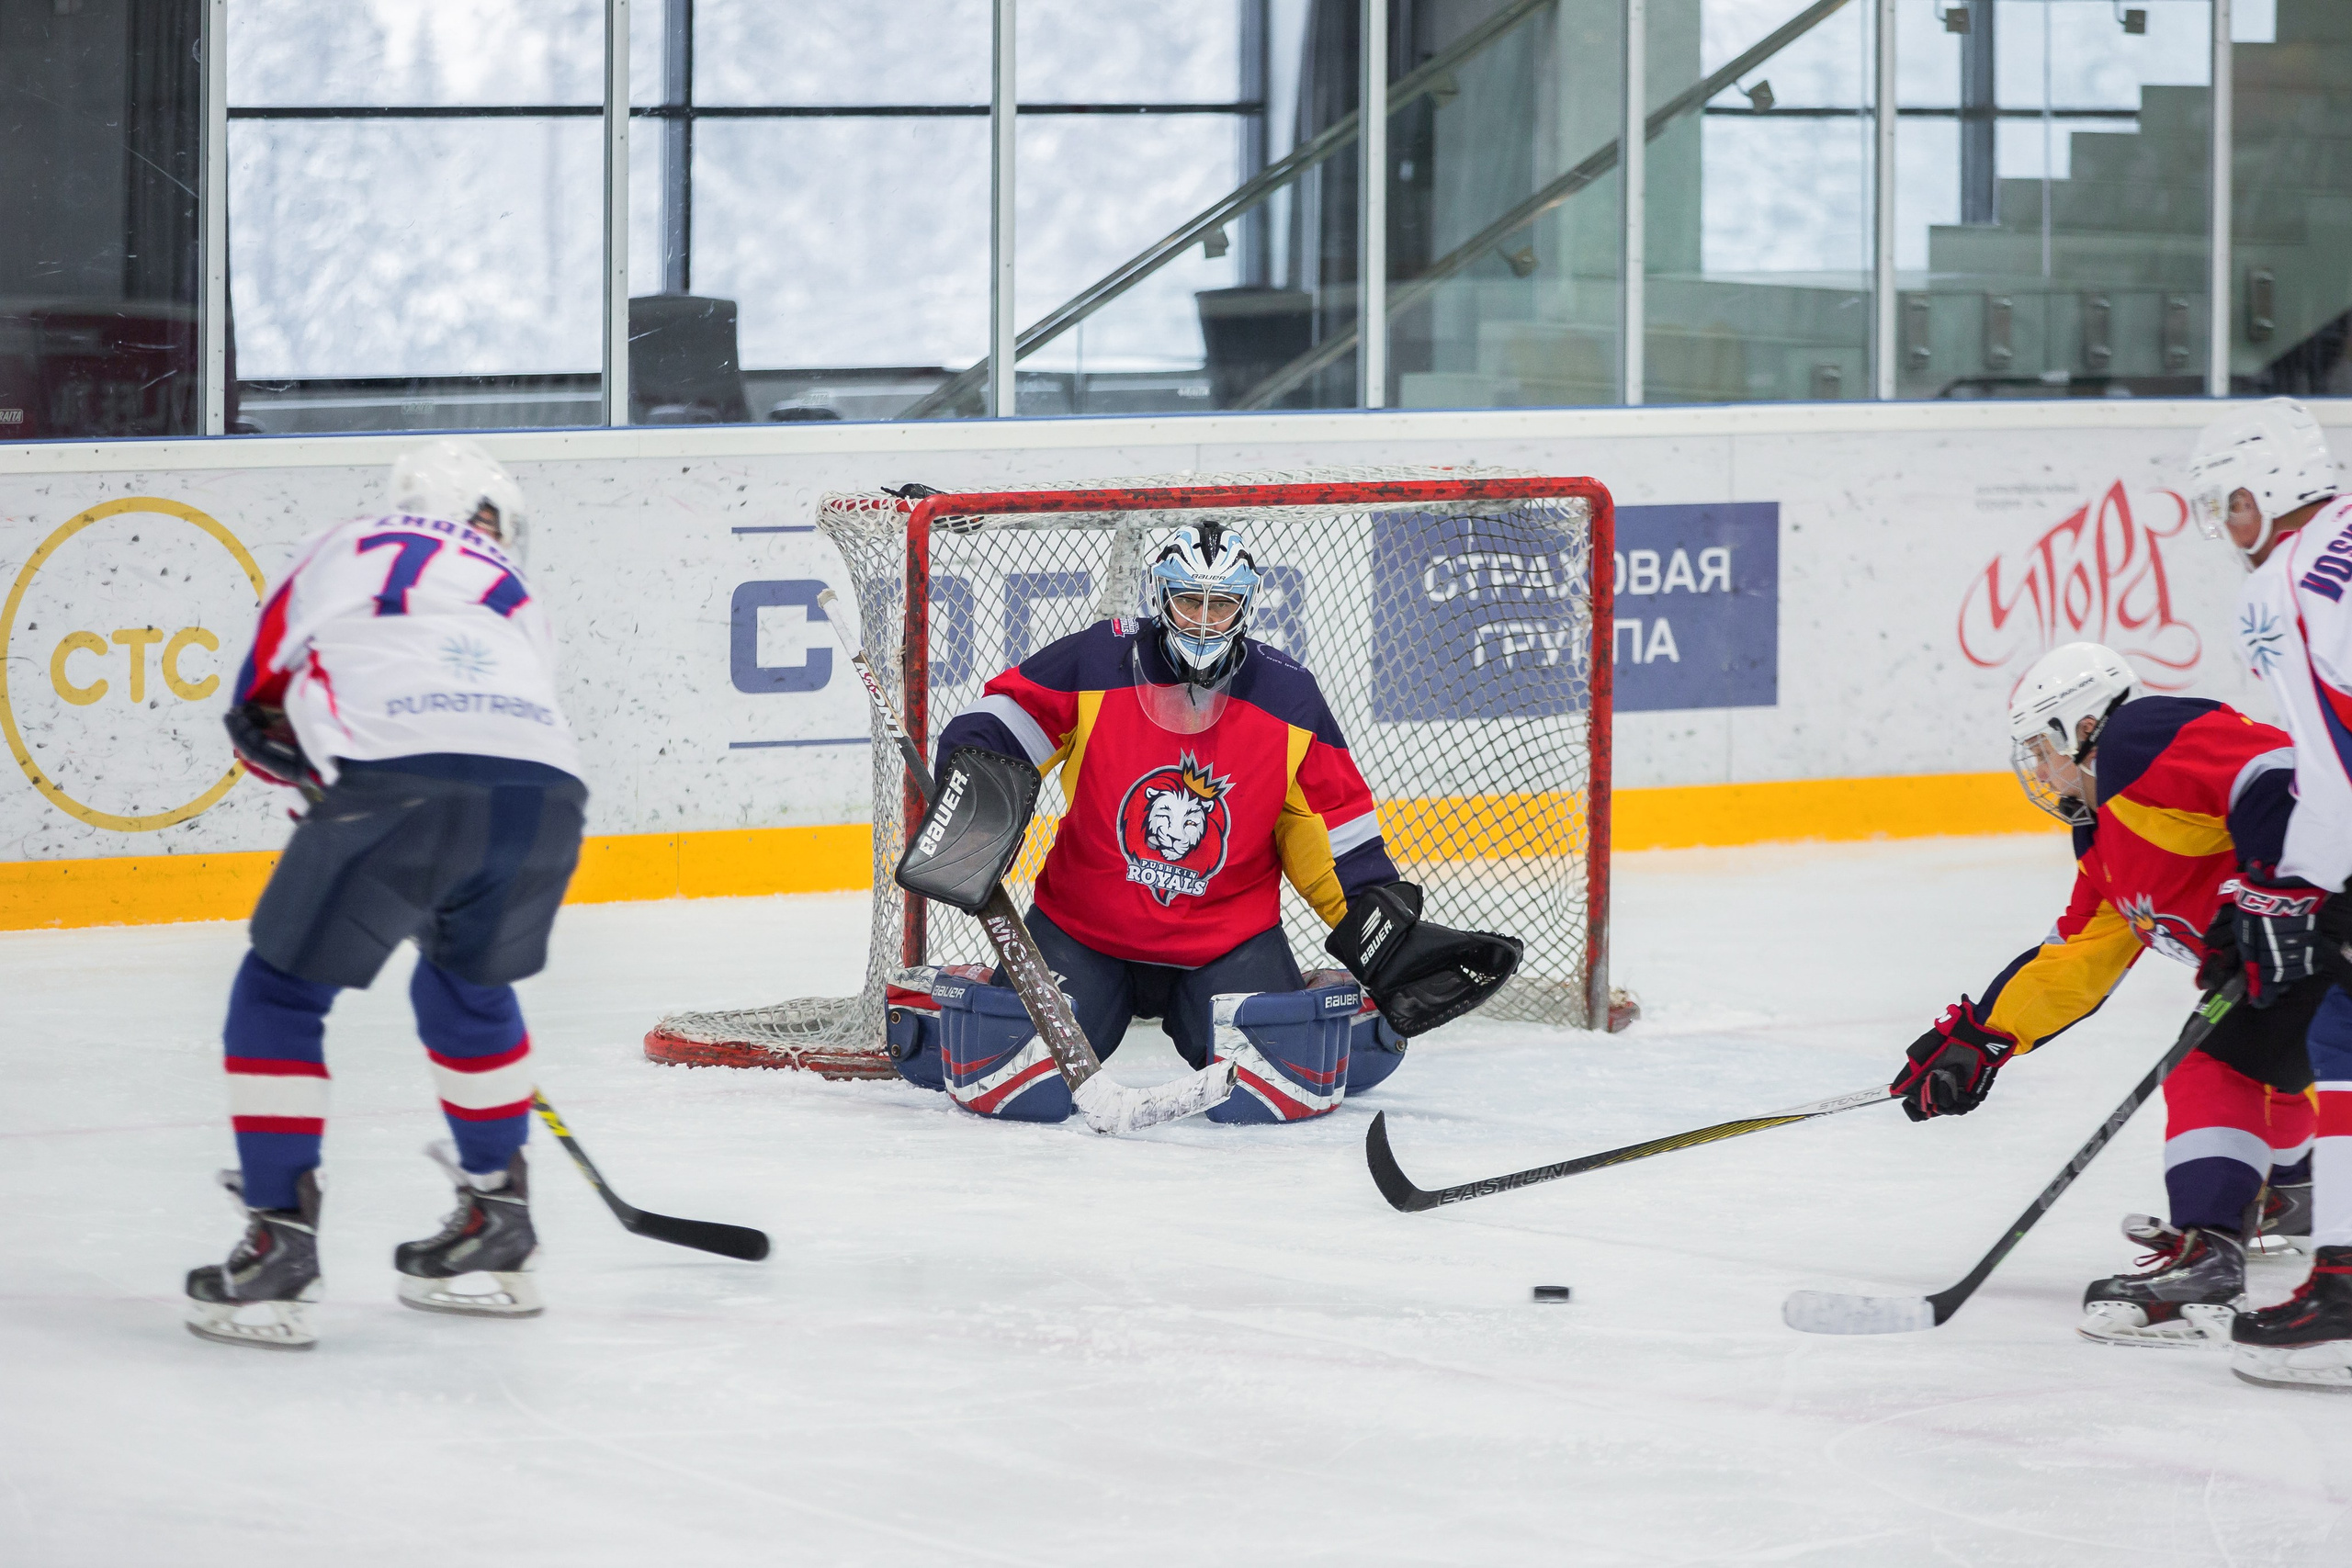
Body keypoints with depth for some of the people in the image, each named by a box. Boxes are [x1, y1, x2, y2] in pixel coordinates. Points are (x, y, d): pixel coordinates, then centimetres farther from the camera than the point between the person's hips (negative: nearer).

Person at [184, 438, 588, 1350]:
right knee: (466, 983, 32)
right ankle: (498, 1226, 36)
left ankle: (279, 1245, 5)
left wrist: (317, 771, 48)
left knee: (280, 994, 14)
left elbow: (260, 715, 32)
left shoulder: (340, 551, 30)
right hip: (544, 788, 4)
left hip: (398, 780, -4)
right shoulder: (515, 598, 36)